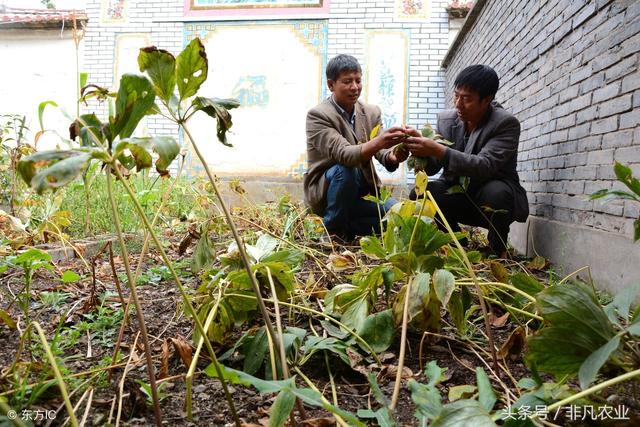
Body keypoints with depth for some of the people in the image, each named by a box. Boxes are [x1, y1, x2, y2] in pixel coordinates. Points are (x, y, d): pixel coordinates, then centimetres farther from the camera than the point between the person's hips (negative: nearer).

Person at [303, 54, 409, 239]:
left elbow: (380, 152, -7)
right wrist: (377, 143, -48)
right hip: (324, 192, -5)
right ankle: (334, 229, -13)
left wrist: (392, 156, -32)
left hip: (361, 192, 5)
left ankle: (346, 226, 6)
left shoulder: (372, 112, 2)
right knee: (346, 169, -34)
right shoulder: (317, 115, -16)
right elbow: (342, 154, -30)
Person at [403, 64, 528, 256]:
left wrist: (437, 150, -41)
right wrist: (421, 144, -25)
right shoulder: (446, 119, -3)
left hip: (495, 196, -4)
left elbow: (485, 166, -32)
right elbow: (431, 167, -3)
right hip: (458, 194, 4)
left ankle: (498, 249, -5)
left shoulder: (506, 123, -17)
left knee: (495, 192, -37)